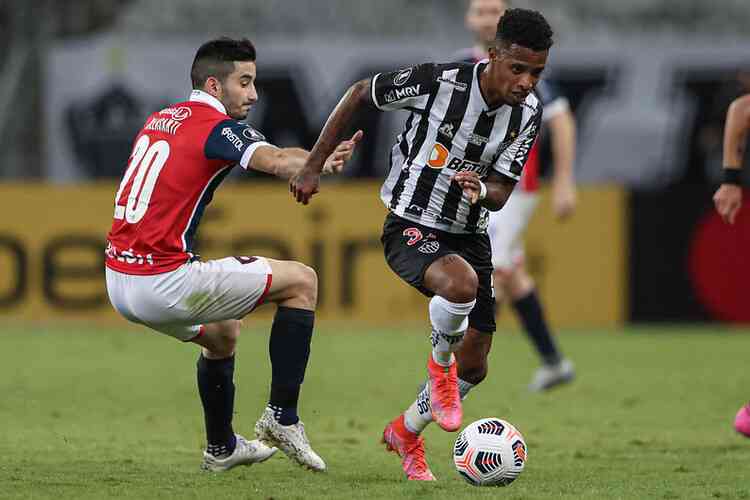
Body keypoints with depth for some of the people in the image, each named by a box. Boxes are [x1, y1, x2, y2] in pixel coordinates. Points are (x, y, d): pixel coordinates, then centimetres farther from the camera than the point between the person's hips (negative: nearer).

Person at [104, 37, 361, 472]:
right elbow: (275, 160, -29)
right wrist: (319, 164, -47)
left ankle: (221, 448, 44)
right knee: (301, 281, 3)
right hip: (164, 281, -9)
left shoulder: (159, 121, 17)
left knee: (223, 333, 34)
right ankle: (282, 417, 3)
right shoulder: (217, 127, -10)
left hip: (120, 283, 9)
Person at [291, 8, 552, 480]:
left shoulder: (529, 113, -9)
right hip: (410, 228, -6)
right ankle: (439, 364, -6)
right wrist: (314, 166, -5)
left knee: (474, 365, 8)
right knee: (460, 283, -38)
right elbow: (360, 93, -8)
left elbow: (501, 193, -8)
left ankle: (406, 432, 36)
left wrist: (481, 190, -34)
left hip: (470, 234, 6)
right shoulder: (437, 81, -24)